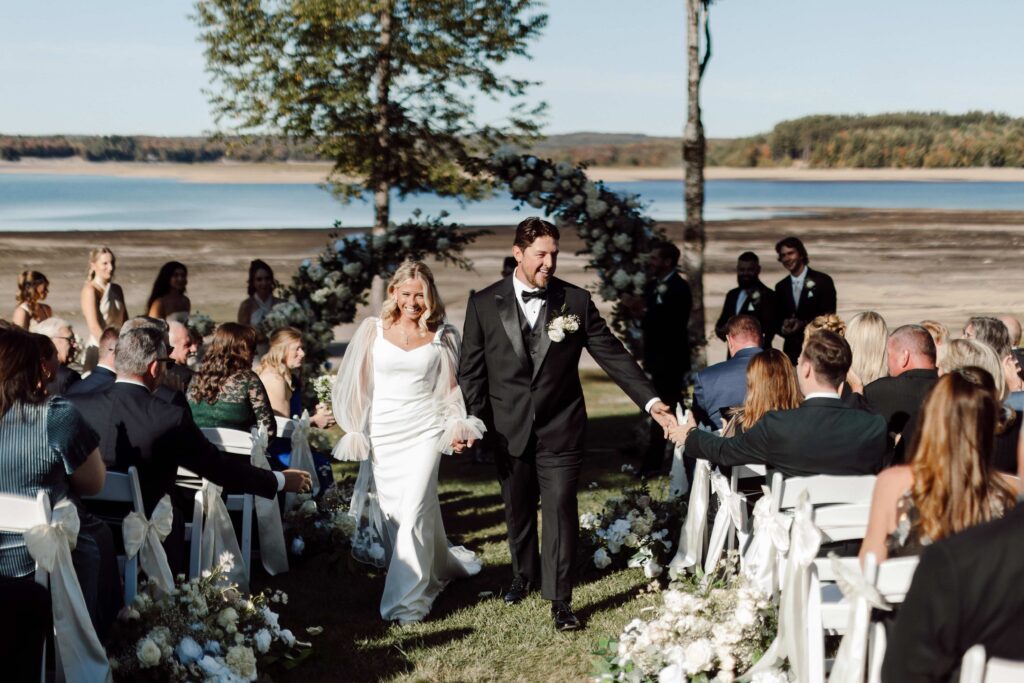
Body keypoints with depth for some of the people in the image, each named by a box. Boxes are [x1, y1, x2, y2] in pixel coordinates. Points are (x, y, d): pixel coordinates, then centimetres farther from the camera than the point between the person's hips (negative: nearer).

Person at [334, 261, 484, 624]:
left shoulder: (442, 336, 3)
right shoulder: (373, 330, 3)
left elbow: (451, 386, 11)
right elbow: (358, 384, 7)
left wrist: (459, 425, 0)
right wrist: (355, 433, 5)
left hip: (425, 431, -2)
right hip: (383, 432, 2)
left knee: (414, 511, -11)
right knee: (392, 510, 7)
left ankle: (407, 601, -3)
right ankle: (440, 566, 33)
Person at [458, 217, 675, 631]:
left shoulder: (576, 301, -3)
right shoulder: (484, 304, -1)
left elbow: (612, 355, -4)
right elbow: (471, 369, 2)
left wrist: (651, 401, -12)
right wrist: (473, 419, -8)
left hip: (560, 429, -1)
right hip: (508, 430, 1)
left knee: (560, 509, -4)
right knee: (518, 510, 16)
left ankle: (560, 598, 5)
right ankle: (524, 575, 39)